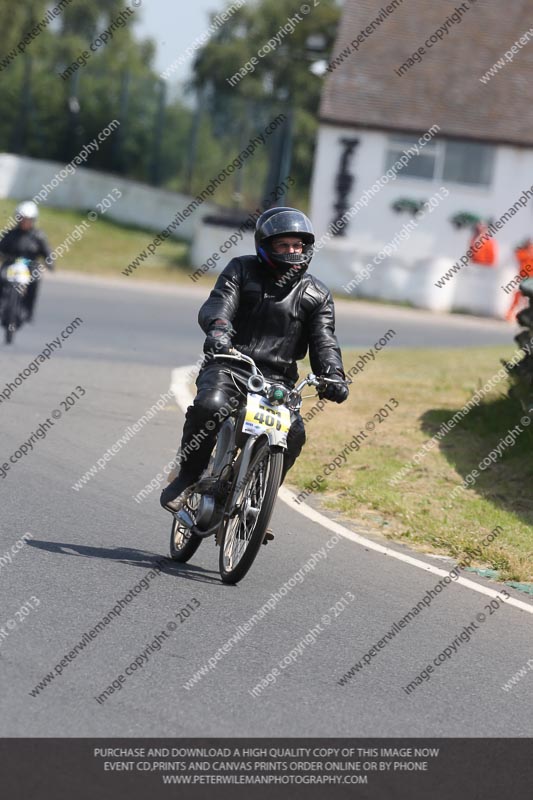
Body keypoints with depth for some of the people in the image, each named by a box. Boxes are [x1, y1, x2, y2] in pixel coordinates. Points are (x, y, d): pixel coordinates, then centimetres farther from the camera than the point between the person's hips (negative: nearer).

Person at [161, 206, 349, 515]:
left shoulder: (317, 295, 12)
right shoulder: (242, 269, 7)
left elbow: (324, 341, 4)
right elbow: (218, 304, -8)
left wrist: (333, 375, -18)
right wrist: (217, 327, -33)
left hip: (278, 379, 2)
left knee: (293, 433, -22)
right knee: (210, 405, -32)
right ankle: (188, 476, -11)